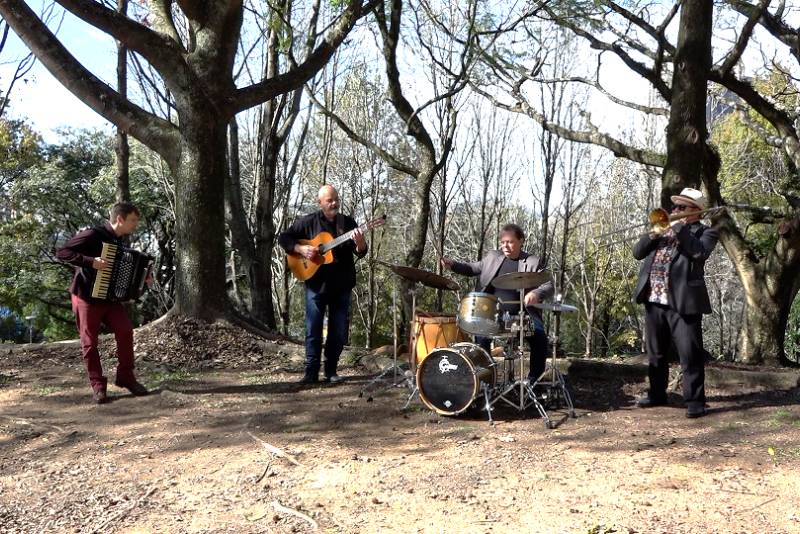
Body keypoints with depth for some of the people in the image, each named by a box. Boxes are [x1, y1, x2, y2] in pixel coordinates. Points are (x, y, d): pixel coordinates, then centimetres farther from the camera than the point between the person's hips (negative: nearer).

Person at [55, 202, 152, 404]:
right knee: (90, 342, 0)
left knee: (125, 331, -8)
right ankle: (98, 386, 9)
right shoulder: (93, 235, -15)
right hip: (87, 297, -6)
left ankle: (126, 377, 5)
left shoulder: (119, 242, 9)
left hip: (110, 297, 6)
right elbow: (62, 252, -19)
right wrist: (90, 261, -29)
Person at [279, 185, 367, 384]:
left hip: (342, 285, 2)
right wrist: (300, 249, -12)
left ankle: (331, 370, 17)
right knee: (313, 330, 1)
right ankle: (312, 371, 8)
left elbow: (360, 253, 1)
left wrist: (360, 243, -22)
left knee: (338, 331, 5)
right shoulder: (309, 222, 1)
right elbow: (283, 238, 4)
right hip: (316, 284, -1)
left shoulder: (348, 222, 4)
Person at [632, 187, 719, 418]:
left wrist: (679, 227, -12)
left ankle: (695, 400, 4)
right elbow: (638, 252, 12)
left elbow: (699, 252, -20)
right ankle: (657, 393, 26)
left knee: (690, 354, -4)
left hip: (683, 301, -6)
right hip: (654, 300, 6)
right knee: (655, 352, 14)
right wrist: (654, 234, -5)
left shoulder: (705, 232, 2)